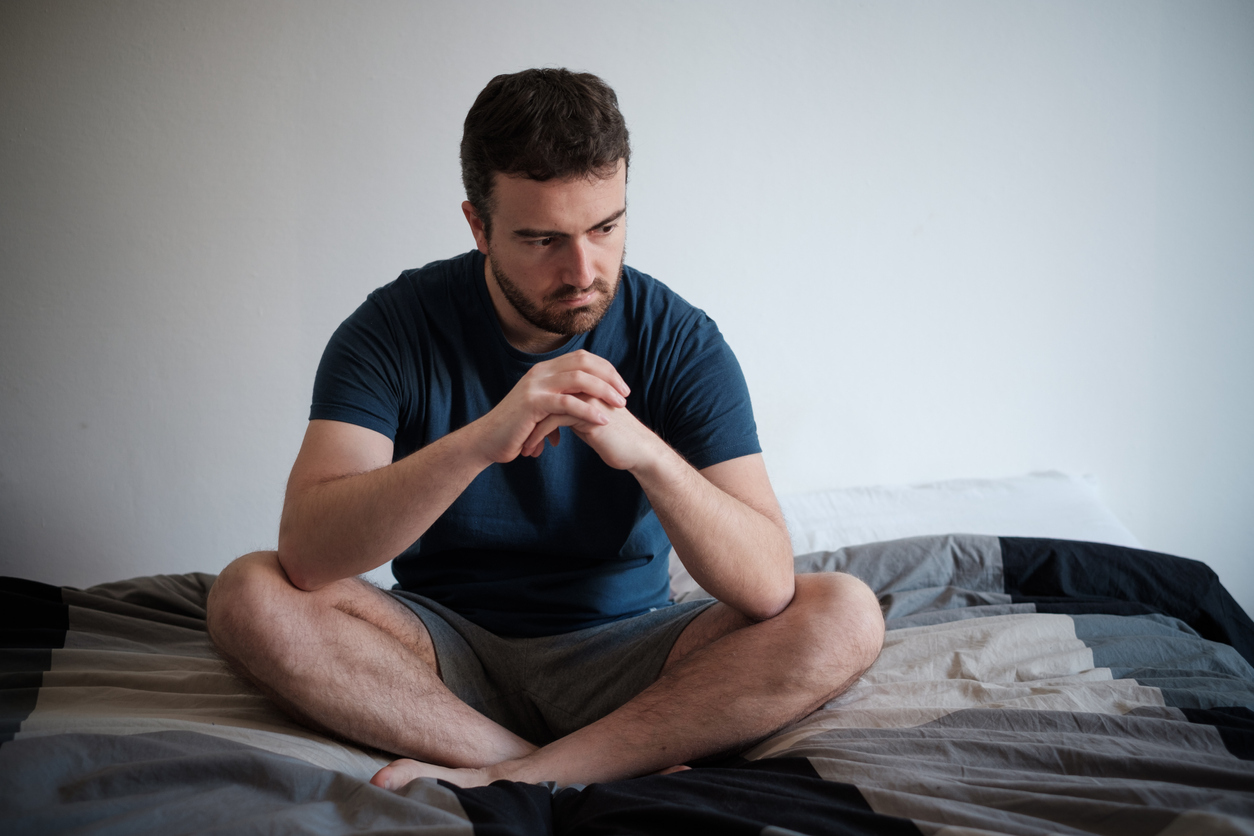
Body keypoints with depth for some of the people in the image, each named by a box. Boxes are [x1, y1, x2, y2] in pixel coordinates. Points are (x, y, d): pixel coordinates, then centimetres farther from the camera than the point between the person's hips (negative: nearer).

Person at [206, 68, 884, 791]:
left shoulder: (681, 341, -10)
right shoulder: (395, 329, -11)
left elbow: (767, 588, -20)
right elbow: (307, 552, -25)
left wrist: (643, 449, -36)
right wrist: (481, 441, -39)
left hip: (619, 656, 0)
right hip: (447, 652, 0)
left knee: (845, 616, -23)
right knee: (249, 597, -26)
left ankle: (509, 781, -27)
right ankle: (603, 777, -27)